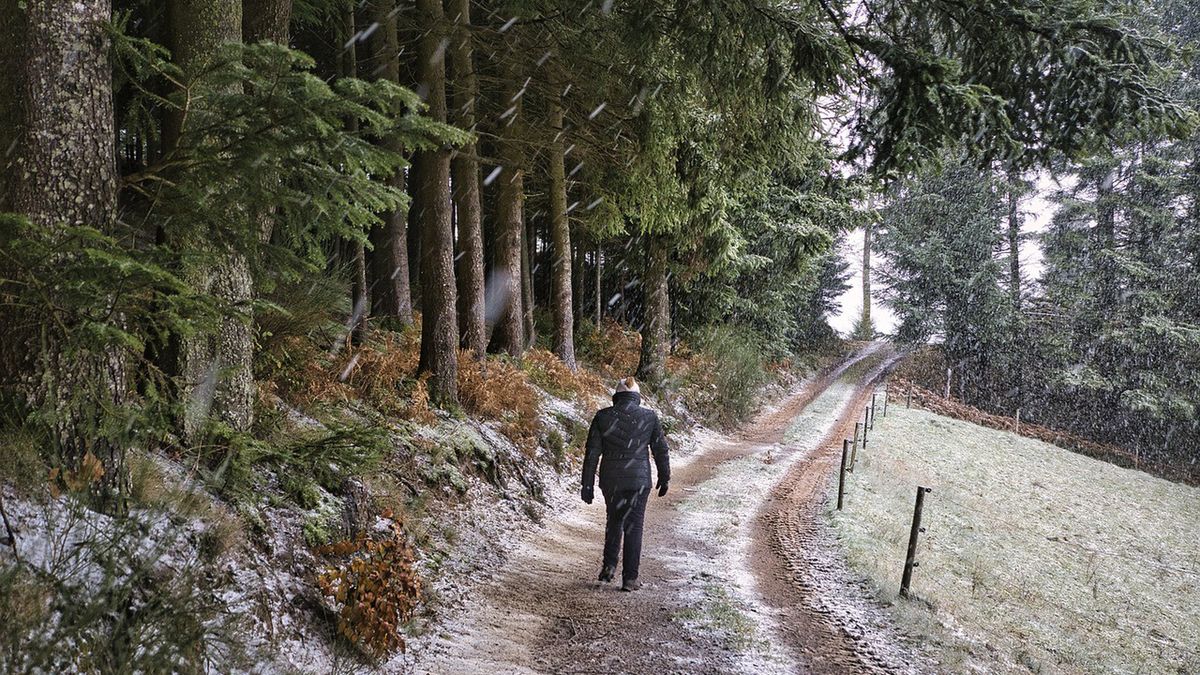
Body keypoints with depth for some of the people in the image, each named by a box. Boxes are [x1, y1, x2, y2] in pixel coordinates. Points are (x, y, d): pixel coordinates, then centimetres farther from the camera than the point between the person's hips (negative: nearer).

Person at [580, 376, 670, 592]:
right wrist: (664, 478, 16)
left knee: (614, 520, 23)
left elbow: (592, 453, -2)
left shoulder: (603, 417, -1)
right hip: (638, 479, -1)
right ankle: (630, 578, 4)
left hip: (610, 480, 1)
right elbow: (660, 450, 4)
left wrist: (587, 485, 3)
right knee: (633, 527, 5)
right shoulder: (649, 417, -1)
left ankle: (609, 565, 17)